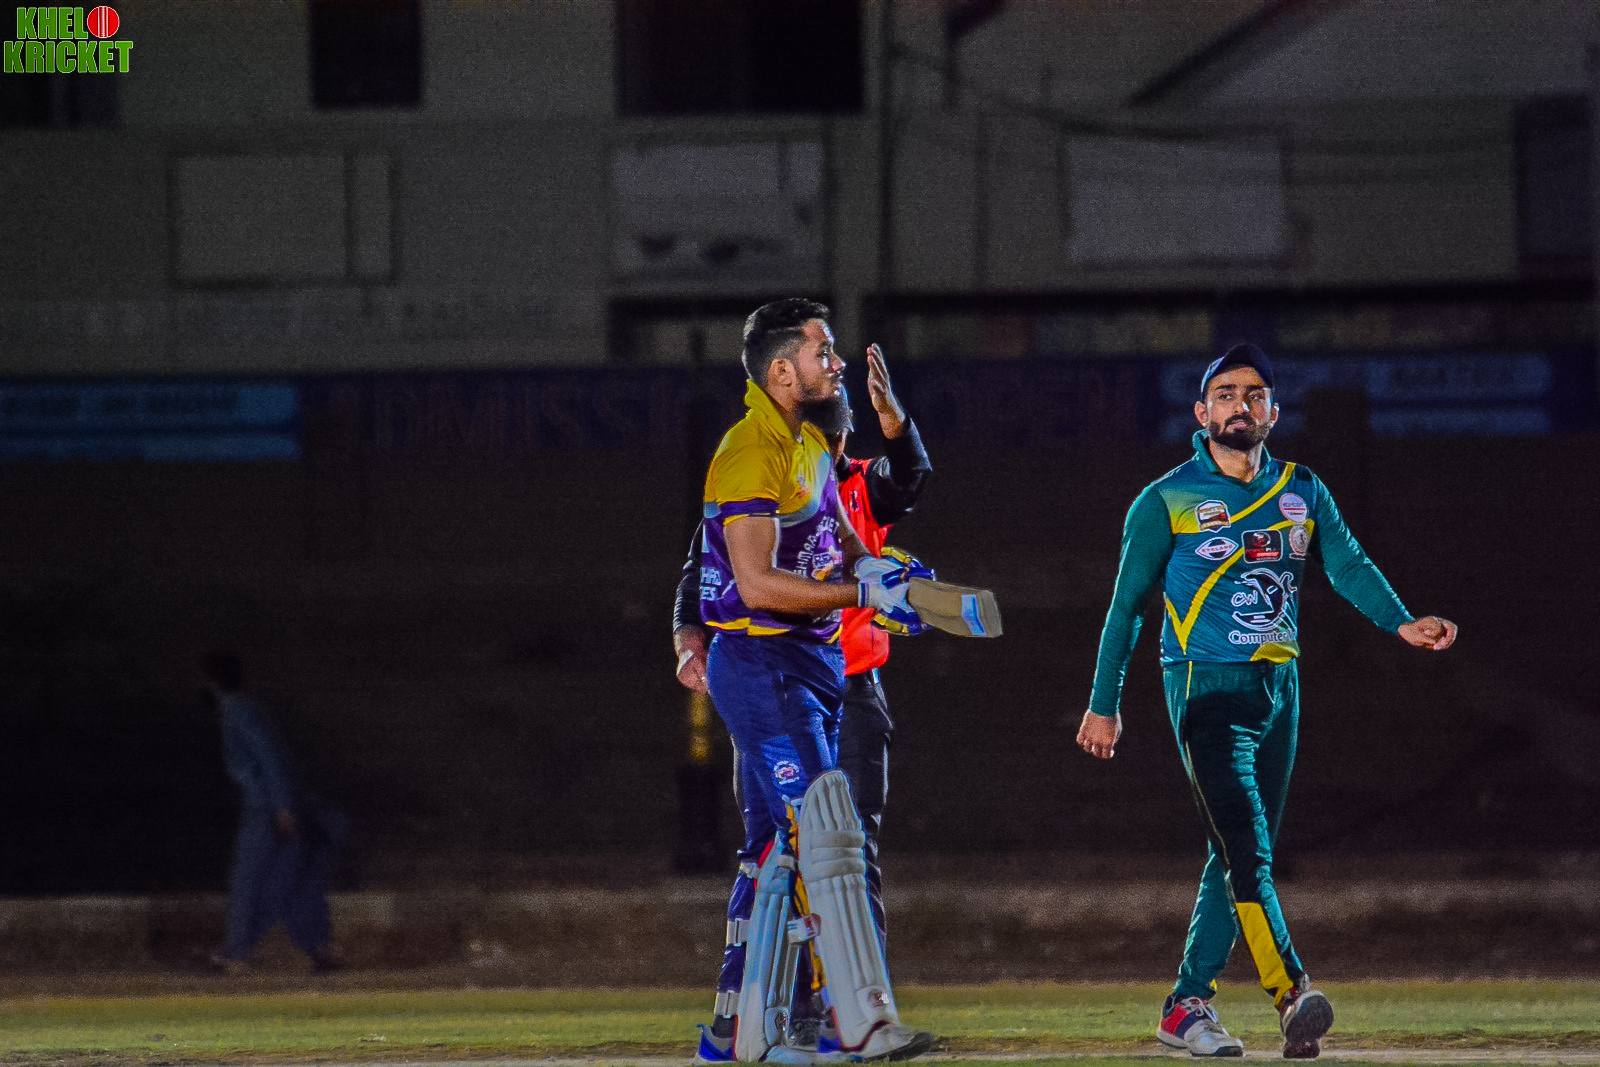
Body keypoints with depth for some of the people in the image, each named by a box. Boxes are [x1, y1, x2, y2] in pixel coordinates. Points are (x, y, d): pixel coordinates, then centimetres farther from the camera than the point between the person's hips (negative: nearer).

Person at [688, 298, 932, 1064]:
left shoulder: (811, 447, 15)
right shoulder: (751, 456, -17)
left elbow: (842, 540, 24)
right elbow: (758, 583, -23)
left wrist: (879, 568, 2)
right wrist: (861, 593, -23)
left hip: (813, 662, 10)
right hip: (760, 664, -10)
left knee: (785, 845, 11)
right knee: (828, 832, -16)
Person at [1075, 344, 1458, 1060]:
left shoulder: (1303, 493, 11)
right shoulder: (1167, 502, 0)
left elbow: (1348, 566, 0)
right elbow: (1127, 603, 4)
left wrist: (1402, 624, -18)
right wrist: (1104, 704, 3)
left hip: (1279, 689, 5)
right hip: (1206, 686, -5)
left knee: (1244, 854, 7)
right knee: (1244, 847, -18)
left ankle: (1187, 1006, 16)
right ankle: (1291, 993, -33)